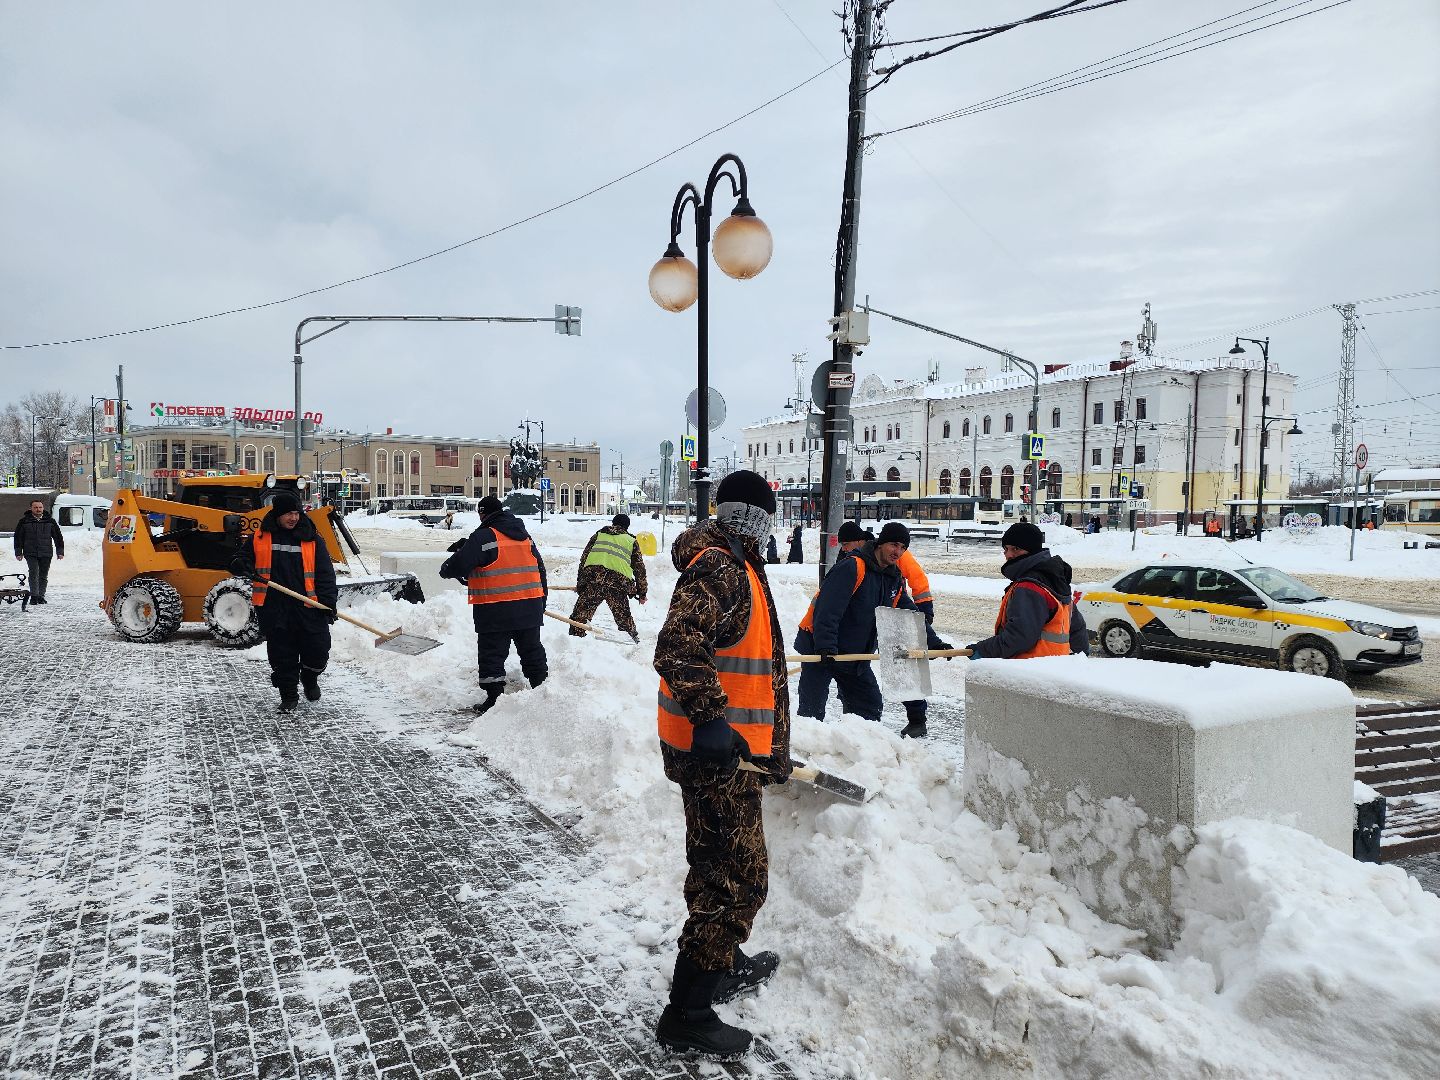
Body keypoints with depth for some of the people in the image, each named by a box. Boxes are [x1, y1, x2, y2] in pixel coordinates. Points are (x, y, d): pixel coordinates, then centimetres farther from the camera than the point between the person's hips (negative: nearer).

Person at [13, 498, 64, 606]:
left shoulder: (50, 521, 8)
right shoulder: (24, 521, 5)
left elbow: (58, 536, 11)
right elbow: (18, 537, 9)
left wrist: (60, 551, 6)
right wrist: (18, 553, 4)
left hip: (46, 554, 2)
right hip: (30, 553, -2)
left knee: (43, 576, 6)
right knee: (34, 573, -14)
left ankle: (41, 596, 15)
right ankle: (34, 596, -10)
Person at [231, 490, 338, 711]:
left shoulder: (312, 540, 5)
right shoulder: (259, 538, 7)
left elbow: (325, 574, 3)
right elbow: (242, 558, 16)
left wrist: (329, 602, -6)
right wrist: (240, 565, -10)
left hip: (308, 608, 0)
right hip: (273, 609, 0)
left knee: (317, 651, 1)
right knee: (281, 655, 5)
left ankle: (310, 679, 32)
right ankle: (289, 695, 21)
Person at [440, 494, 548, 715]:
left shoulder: (483, 537, -12)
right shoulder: (525, 537, 12)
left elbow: (458, 565, -13)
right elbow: (539, 568, 17)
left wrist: (446, 569, 10)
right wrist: (542, 599, 26)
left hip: (496, 612, -7)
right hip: (530, 607, 7)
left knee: (492, 654, 4)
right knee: (532, 650, 18)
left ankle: (494, 698, 5)